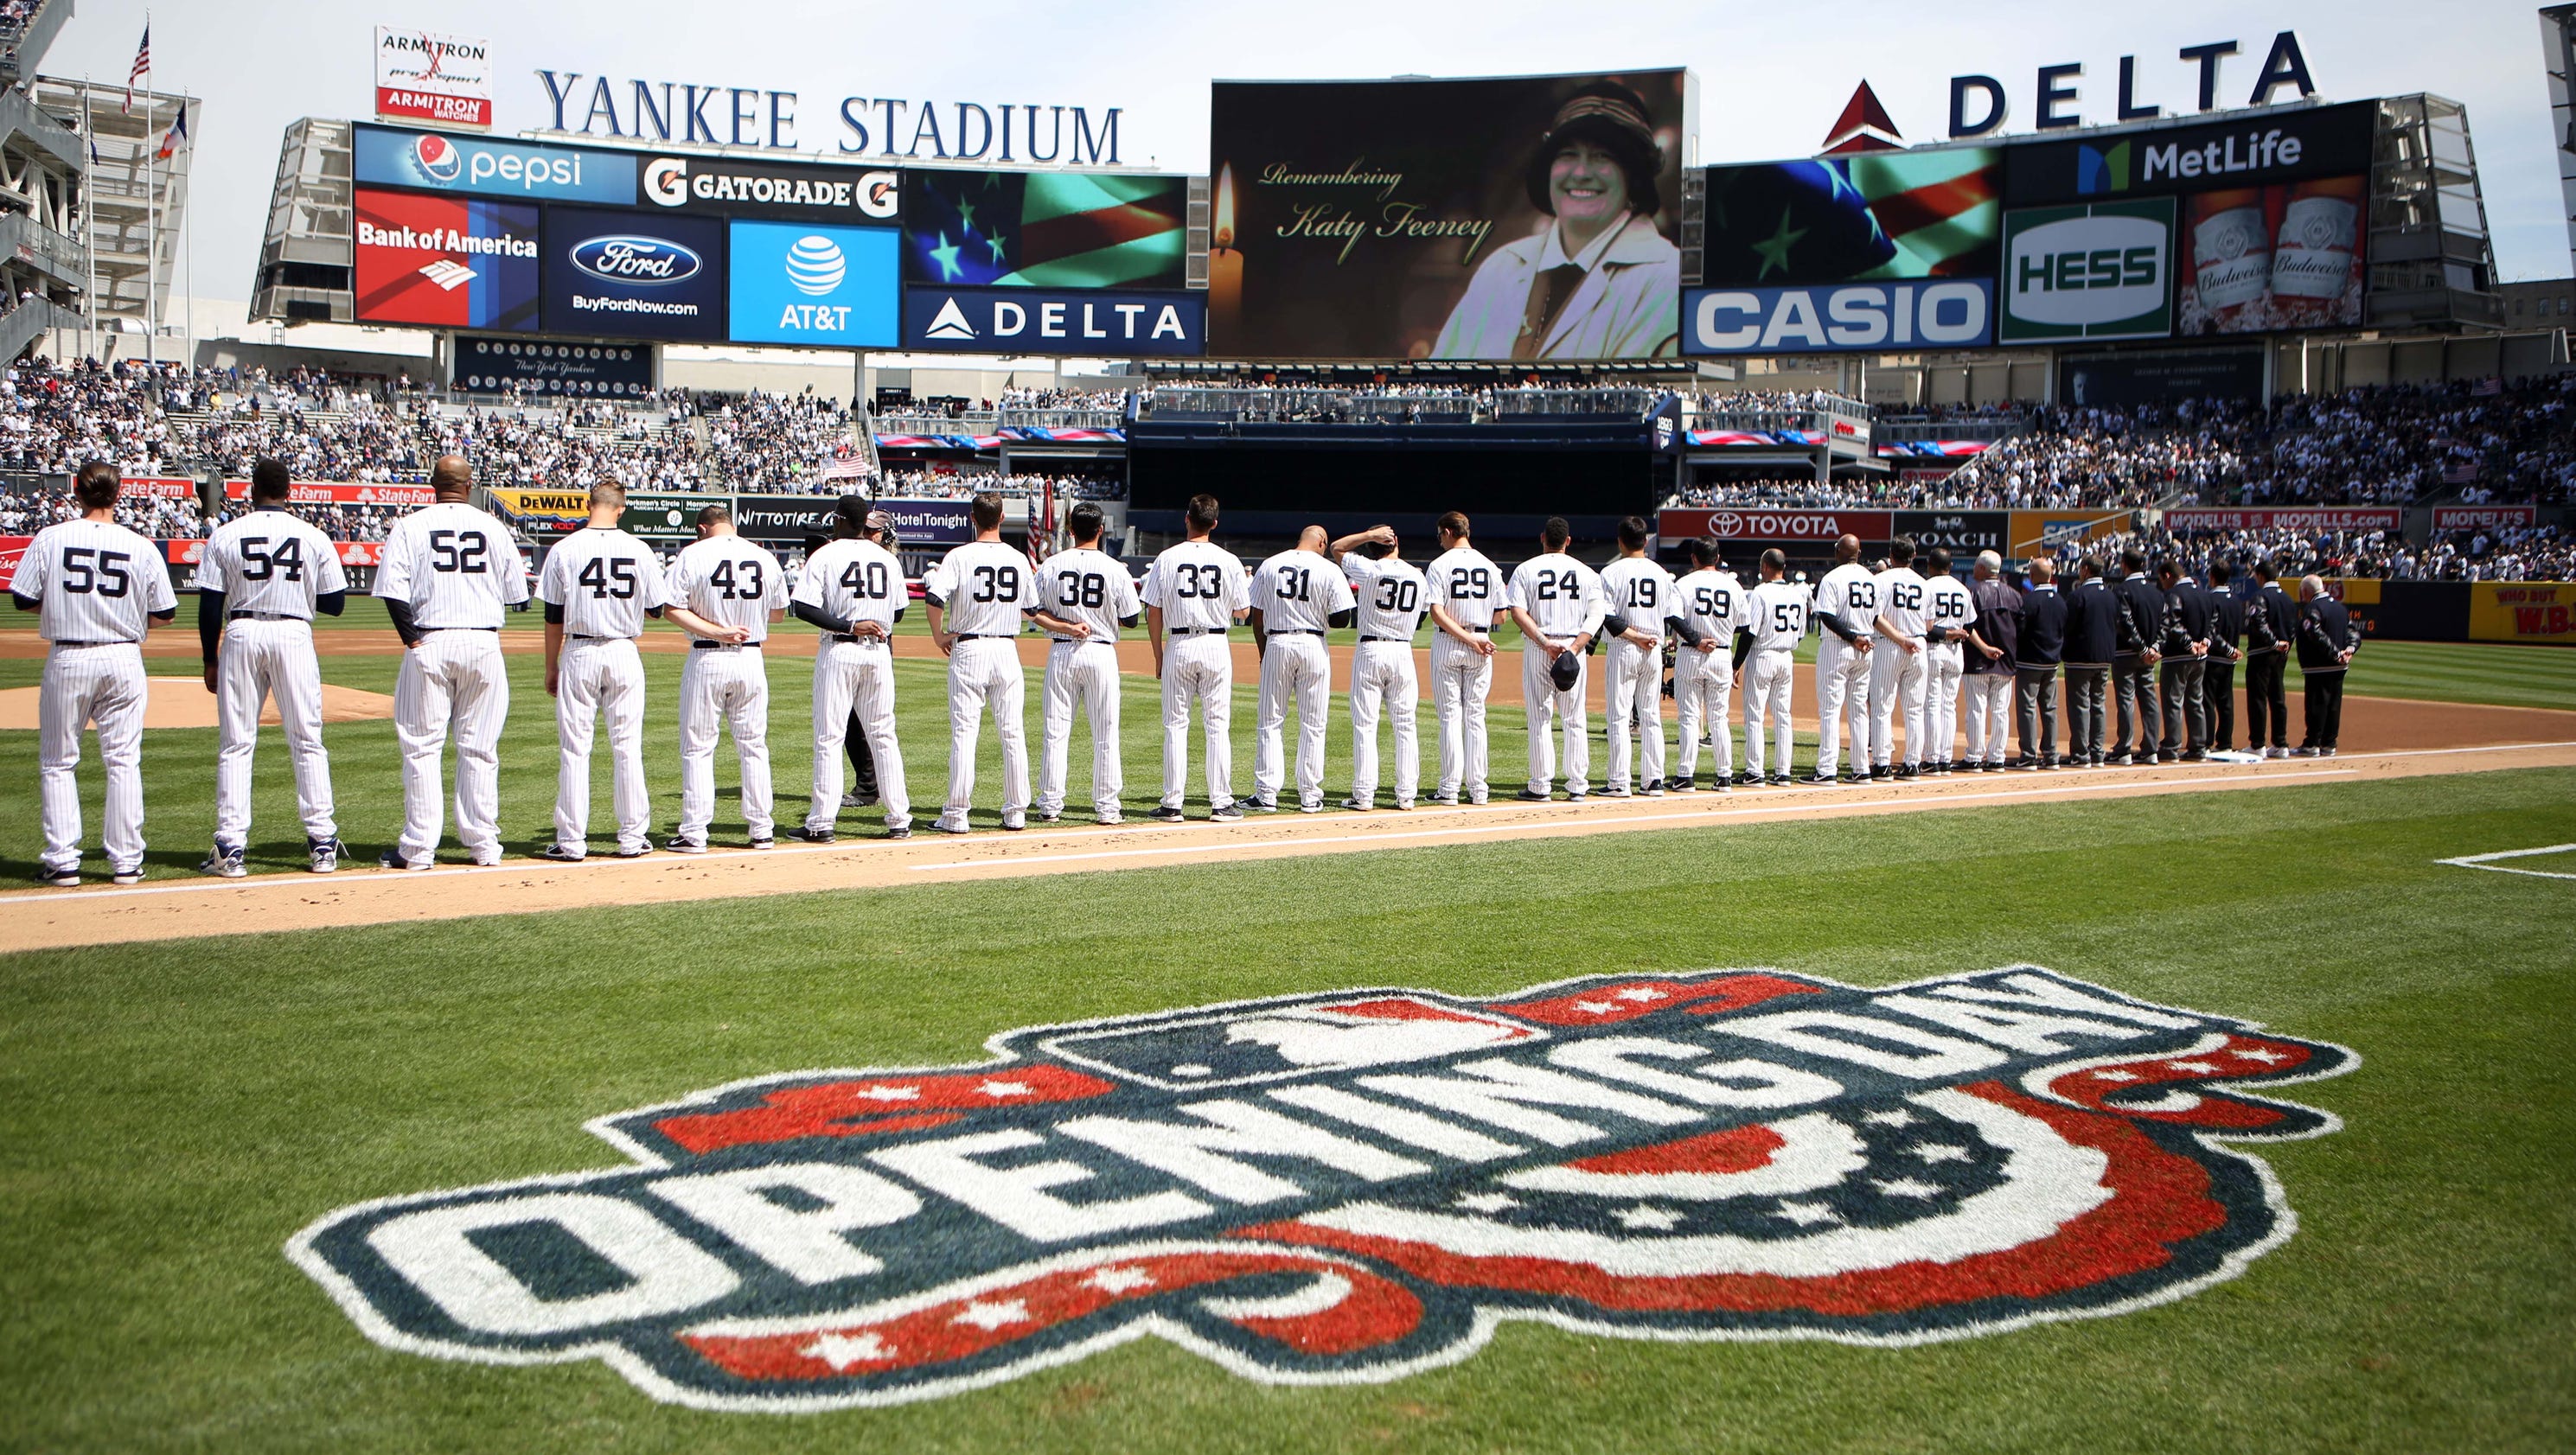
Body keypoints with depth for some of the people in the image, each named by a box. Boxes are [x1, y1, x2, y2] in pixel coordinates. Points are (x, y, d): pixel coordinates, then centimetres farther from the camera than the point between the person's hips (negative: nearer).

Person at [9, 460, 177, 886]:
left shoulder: (50, 539, -5)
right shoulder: (142, 547, -3)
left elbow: (23, 600, -2)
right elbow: (166, 614, 0)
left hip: (67, 659, -1)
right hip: (123, 661, 1)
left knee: (57, 763, 10)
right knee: (123, 762, 7)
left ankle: (63, 860, 8)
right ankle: (126, 861, 8)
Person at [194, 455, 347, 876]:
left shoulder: (225, 535, 1)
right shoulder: (314, 537, 2)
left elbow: (210, 605, 0)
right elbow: (335, 603, 4)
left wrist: (210, 661, 8)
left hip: (241, 634, 0)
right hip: (294, 633, 0)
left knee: (235, 744, 5)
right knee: (307, 742, 6)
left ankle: (231, 847, 2)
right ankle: (322, 843, 5)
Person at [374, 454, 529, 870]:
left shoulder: (410, 526, -1)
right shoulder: (493, 526, 5)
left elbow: (392, 589, -11)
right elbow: (517, 593, 7)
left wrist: (411, 638, -7)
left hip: (430, 644, -2)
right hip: (484, 643, 2)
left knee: (422, 746, 3)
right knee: (479, 749, 8)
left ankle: (418, 847, 2)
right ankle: (483, 843, 10)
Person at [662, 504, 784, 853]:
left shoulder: (693, 555, -6)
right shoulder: (766, 558, 3)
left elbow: (674, 608, -13)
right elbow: (778, 614, 13)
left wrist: (716, 631, -16)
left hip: (706, 661, -3)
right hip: (751, 660, 3)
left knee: (697, 748, 4)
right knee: (753, 747, 11)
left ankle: (694, 833, 3)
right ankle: (761, 830, 13)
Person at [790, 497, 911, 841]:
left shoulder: (825, 556, -4)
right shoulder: (888, 558, 8)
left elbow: (802, 606, -15)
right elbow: (898, 611, 14)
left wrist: (849, 625, -15)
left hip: (838, 651, -4)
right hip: (880, 652, 4)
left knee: (828, 737, -1)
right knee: (883, 736, 9)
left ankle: (821, 822, -3)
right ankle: (899, 819, 8)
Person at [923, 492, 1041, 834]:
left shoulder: (960, 556, -8)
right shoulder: (1019, 560, 4)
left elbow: (934, 597, -20)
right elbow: (1031, 609, 13)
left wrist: (938, 635, -6)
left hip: (968, 650, -3)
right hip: (1007, 650, 3)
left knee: (964, 733, -1)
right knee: (1013, 734, 7)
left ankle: (956, 815, -1)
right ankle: (1016, 812, 10)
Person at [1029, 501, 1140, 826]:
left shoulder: (1050, 565, -1)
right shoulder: (1116, 570, -6)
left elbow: (1035, 612, -3)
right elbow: (1130, 619, -1)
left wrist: (1065, 627, -9)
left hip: (1061, 653, 1)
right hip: (1101, 653, -1)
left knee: (1055, 731, 6)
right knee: (1105, 734, 6)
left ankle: (1050, 805, 7)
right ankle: (1106, 807, 7)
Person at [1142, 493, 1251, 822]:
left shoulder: (1167, 559, -3)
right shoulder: (1229, 561, -1)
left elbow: (1153, 613, -1)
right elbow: (1243, 612, 4)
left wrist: (1158, 657, 8)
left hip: (1178, 646, 0)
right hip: (1216, 646, 1)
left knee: (1175, 726, 5)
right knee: (1217, 726, 5)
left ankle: (1172, 804, 4)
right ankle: (1221, 803, 4)